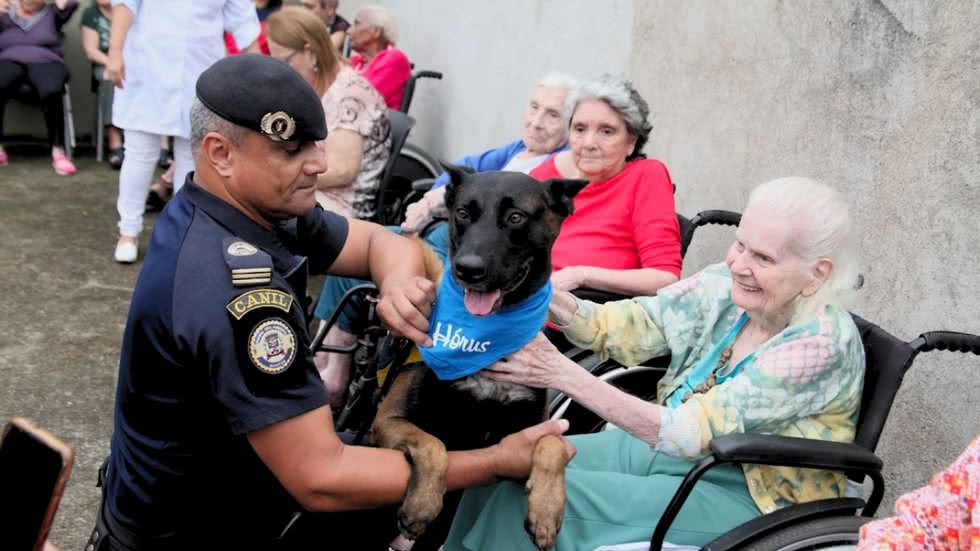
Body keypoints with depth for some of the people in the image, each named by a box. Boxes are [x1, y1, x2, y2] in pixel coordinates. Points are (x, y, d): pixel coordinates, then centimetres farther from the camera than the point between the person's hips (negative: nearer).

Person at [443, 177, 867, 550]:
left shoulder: (823, 342, -25)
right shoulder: (728, 285, -6)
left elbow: (690, 433, -28)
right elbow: (621, 328, -8)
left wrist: (566, 376, -34)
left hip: (747, 495, -6)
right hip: (670, 444, 6)